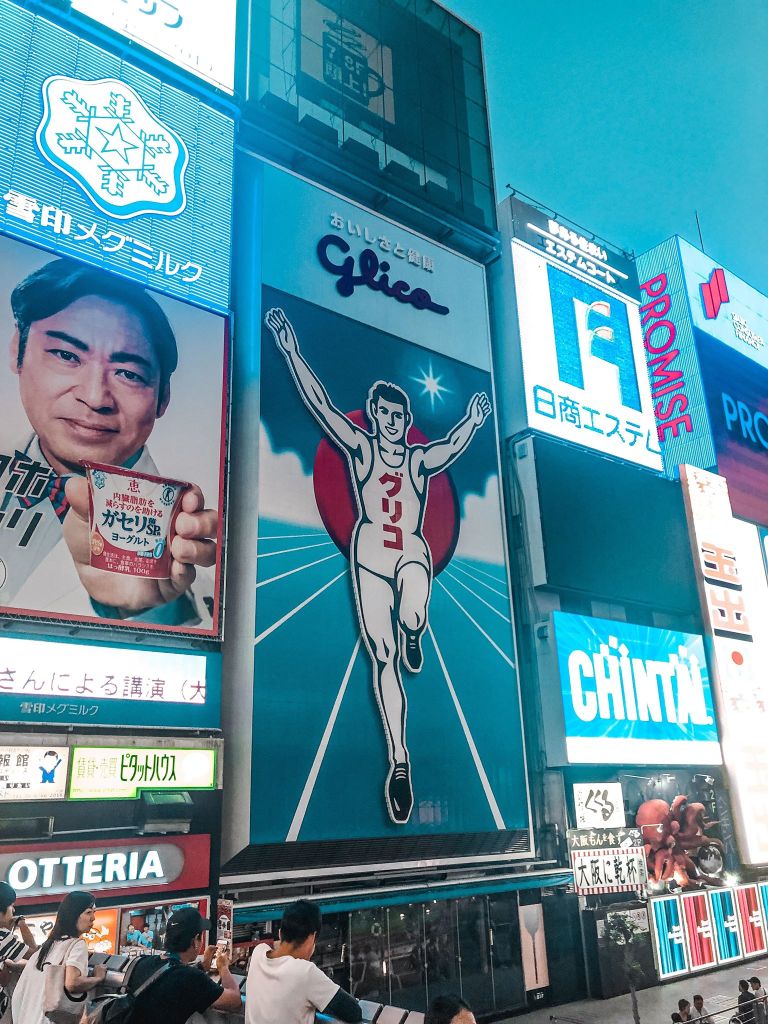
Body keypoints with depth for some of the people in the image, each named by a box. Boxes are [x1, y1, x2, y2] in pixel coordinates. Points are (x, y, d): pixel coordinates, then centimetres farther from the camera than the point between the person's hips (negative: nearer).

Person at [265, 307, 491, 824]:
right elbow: (320, 403, 1)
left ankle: (412, 638, 7)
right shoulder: (361, 448, 6)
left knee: (412, 618, -32)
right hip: (370, 555, 0)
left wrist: (474, 420, -15)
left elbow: (454, 445, -1)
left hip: (414, 554, 0)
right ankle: (399, 760, 1)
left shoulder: (421, 460, 12)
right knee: (382, 656, -5)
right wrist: (291, 350, -3)